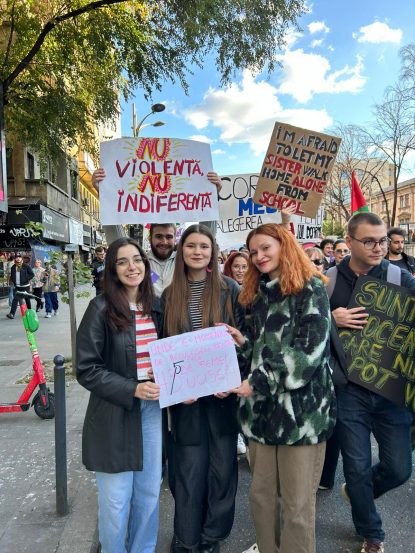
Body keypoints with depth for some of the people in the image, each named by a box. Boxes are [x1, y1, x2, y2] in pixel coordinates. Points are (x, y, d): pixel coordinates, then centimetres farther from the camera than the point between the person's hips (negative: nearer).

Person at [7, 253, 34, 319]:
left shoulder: (26, 266, -6)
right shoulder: (13, 267, 8)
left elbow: (32, 274, -6)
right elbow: (11, 276, 21)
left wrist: (26, 280, -14)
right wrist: (13, 282, 6)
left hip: (25, 286, -3)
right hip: (17, 286, 3)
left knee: (27, 299, 10)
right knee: (15, 299, -8)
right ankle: (12, 313, -13)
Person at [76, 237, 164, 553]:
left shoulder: (156, 307, 4)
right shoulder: (101, 309, -11)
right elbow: (86, 369, -12)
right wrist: (132, 390, -20)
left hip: (153, 409, 5)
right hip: (114, 415, -4)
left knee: (149, 492, 17)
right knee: (116, 500, 8)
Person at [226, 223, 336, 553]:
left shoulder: (310, 289, -8)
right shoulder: (256, 293, 13)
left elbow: (310, 352, -17)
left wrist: (259, 382, -18)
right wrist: (242, 341, -3)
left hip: (301, 409, -6)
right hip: (261, 408, 6)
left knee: (297, 503, 7)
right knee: (260, 494, 18)